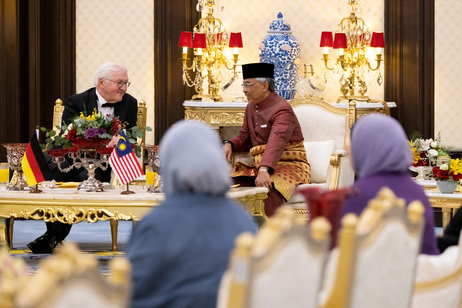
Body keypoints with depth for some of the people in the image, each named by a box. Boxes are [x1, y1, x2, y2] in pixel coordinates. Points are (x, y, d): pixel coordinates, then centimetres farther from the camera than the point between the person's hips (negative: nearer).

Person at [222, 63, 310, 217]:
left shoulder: (281, 109, -17)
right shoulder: (251, 107, 13)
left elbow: (276, 142, -32)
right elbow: (244, 138, 20)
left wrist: (264, 170, -47)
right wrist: (229, 144, -4)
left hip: (289, 164, -8)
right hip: (259, 165, 8)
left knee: (269, 188, -39)